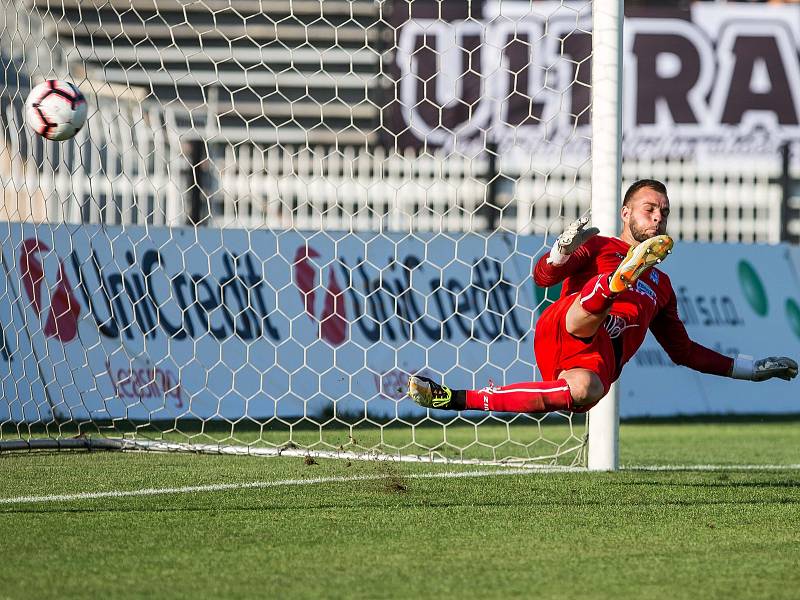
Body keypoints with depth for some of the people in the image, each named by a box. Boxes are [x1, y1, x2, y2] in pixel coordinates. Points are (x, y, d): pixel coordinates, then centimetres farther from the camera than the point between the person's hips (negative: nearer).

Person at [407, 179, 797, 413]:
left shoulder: (661, 286, 36)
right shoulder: (600, 248, 22)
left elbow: (683, 351, 40)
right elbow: (542, 277, 8)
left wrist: (750, 369, 38)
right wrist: (564, 251, -15)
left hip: (598, 362, 1)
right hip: (560, 330, 0)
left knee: (584, 391, -36)